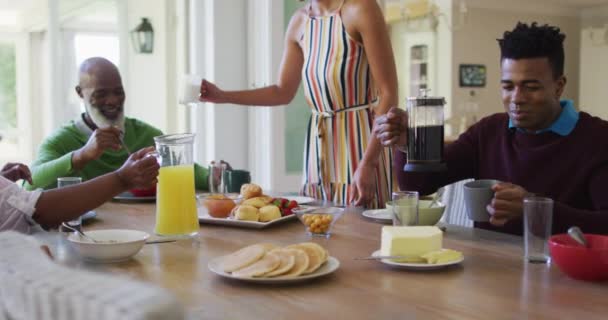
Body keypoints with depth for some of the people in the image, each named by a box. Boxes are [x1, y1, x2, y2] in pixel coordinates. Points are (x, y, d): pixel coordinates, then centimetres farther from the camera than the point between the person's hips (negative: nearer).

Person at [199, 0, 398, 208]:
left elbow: (389, 94, -14)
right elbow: (283, 92, 18)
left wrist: (368, 163, -20)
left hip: (364, 146, -5)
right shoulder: (299, 21, 8)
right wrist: (222, 96, 10)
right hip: (319, 153, 6)